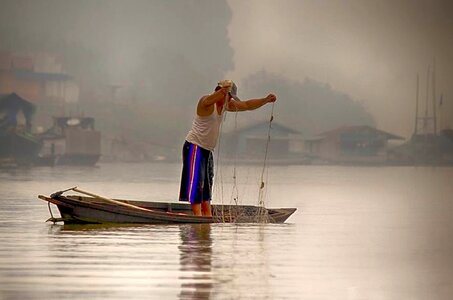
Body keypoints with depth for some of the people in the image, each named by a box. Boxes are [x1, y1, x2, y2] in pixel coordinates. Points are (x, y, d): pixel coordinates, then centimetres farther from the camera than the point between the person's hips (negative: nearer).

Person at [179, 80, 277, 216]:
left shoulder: (226, 104, 11)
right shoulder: (206, 103, -17)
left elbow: (247, 105, 18)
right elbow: (208, 101, -42)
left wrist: (266, 100, 6)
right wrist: (222, 91, -63)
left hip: (207, 150, 10)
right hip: (194, 147, -10)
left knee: (207, 186, 8)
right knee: (196, 183, -14)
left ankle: (208, 217, 9)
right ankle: (197, 215, -19)